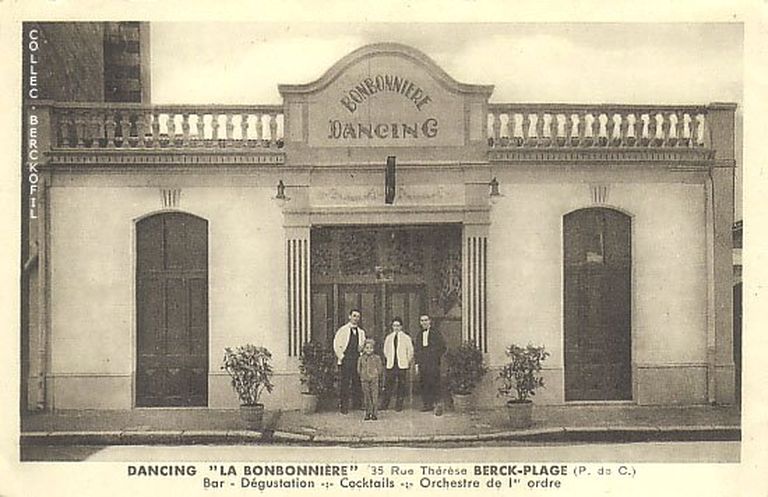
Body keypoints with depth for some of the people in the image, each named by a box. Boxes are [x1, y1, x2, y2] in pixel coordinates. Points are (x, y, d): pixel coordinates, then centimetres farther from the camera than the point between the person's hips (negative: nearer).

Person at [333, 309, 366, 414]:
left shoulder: (361, 332, 16)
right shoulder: (342, 330, 2)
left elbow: (364, 346, 24)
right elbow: (336, 346, -2)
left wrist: (362, 349, 4)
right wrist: (342, 357, -7)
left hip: (357, 361, 4)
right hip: (345, 361, -4)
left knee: (357, 384, 3)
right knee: (344, 385, -5)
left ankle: (357, 407, 9)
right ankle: (343, 407, 0)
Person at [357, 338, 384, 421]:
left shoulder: (377, 358, 1)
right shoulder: (361, 358, 6)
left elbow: (380, 369, 4)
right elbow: (359, 369, 13)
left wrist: (379, 378, -1)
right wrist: (360, 377, 5)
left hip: (374, 380, -2)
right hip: (364, 380, 2)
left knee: (374, 397, -4)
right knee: (366, 397, 5)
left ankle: (374, 414, 3)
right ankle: (367, 414, 14)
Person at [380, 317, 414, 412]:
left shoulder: (406, 338, 3)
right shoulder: (389, 337, 11)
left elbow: (410, 351, 6)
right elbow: (386, 351, 18)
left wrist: (408, 362, 3)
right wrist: (390, 359, 10)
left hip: (402, 365, -2)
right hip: (391, 365, 2)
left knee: (401, 385, -1)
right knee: (389, 385, -2)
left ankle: (399, 406, 6)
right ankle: (384, 405, 3)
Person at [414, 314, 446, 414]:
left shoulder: (436, 333, 3)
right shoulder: (419, 335, 17)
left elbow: (442, 347, 4)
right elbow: (416, 350, 19)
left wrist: (436, 357, -4)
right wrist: (417, 363, 11)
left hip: (433, 364, -5)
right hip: (422, 364, 5)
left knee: (435, 384, -9)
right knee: (423, 384, 1)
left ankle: (437, 405, -8)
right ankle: (428, 404, 8)